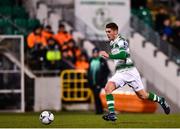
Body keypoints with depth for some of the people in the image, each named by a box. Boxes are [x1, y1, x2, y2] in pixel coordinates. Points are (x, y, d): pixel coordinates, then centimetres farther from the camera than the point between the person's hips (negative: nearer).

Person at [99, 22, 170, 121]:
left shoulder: (121, 41, -13)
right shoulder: (112, 43, 14)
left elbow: (123, 55, -32)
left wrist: (109, 56, -36)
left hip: (130, 71, -7)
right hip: (120, 73, 7)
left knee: (143, 96, -1)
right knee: (108, 88, -16)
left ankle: (161, 100, 24)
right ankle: (111, 114, -18)